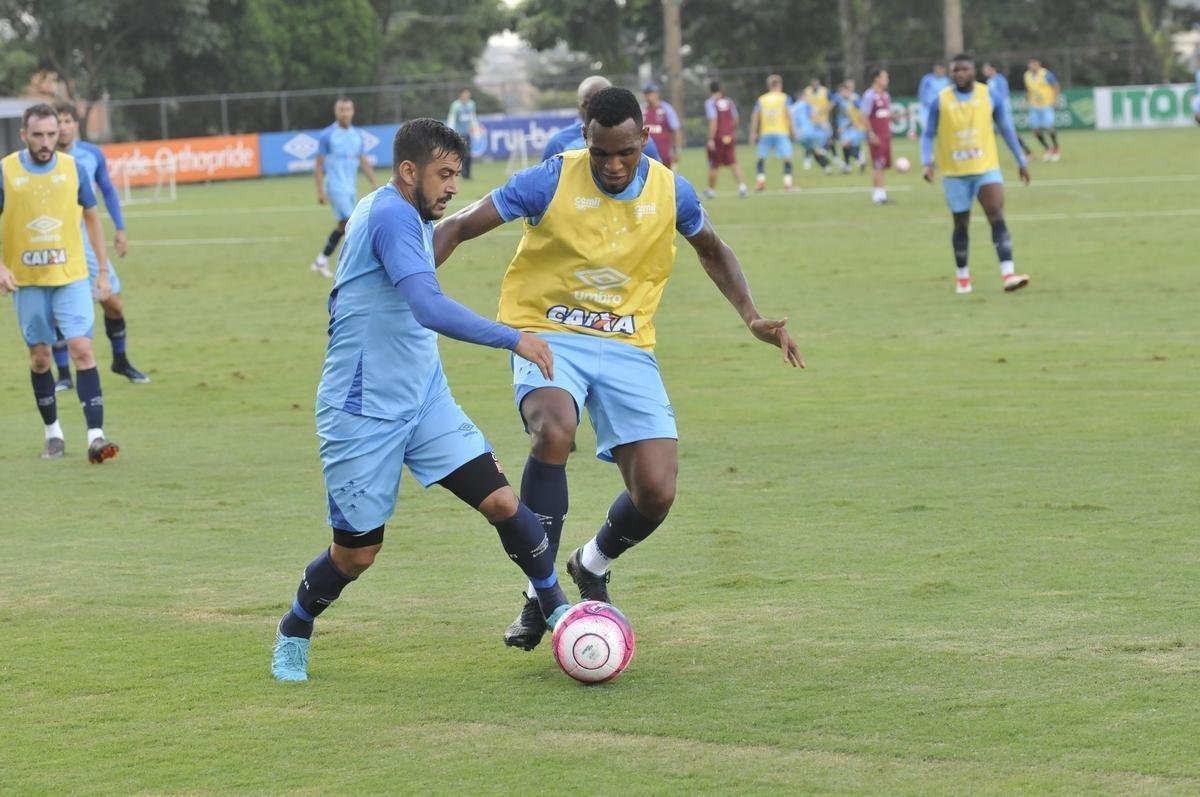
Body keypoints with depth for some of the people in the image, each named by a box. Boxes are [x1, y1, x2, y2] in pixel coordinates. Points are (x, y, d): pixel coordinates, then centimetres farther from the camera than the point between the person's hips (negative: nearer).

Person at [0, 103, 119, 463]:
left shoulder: (74, 168, 0)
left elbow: (92, 218, 10)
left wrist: (103, 270, 8)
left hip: (71, 275, 0)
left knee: (81, 349, -11)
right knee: (39, 356, 7)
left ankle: (95, 436, -14)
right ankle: (53, 433, 22)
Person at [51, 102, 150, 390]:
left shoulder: (92, 154, -2)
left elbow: (107, 190, 13)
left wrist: (120, 228, 11)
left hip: (86, 240, 3)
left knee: (113, 302, 4)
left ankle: (121, 360, 26)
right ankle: (64, 375, 7)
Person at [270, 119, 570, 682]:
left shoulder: (405, 215, 10)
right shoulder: (392, 214, -21)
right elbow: (429, 308, -34)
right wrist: (513, 340, -31)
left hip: (423, 399, 8)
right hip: (363, 416, -8)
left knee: (501, 501, -7)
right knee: (357, 551, 2)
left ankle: (556, 608, 7)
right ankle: (293, 636, 28)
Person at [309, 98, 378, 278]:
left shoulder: (358, 135, 8)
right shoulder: (327, 135, -6)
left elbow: (364, 162, 11)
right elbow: (319, 165, -5)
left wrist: (374, 185, 2)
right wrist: (320, 191, -10)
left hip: (351, 188, 6)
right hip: (335, 187, -6)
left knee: (342, 226, 9)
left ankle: (321, 261, 21)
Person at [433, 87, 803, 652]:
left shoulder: (671, 192, -1)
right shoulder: (550, 182, -11)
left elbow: (712, 251, 20)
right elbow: (456, 229, -6)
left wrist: (751, 317, 8)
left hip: (626, 345, 3)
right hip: (548, 333, -3)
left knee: (656, 494, -11)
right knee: (555, 431, -36)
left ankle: (593, 567, 24)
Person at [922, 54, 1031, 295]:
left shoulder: (989, 96, -1)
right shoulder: (940, 101, -4)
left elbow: (1006, 129, 9)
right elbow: (928, 135, 2)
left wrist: (1021, 162, 12)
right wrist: (928, 163, -14)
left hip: (986, 168, 0)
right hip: (955, 173, 0)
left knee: (997, 217, -15)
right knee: (961, 224, 9)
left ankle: (1008, 275, -21)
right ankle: (962, 276, 25)